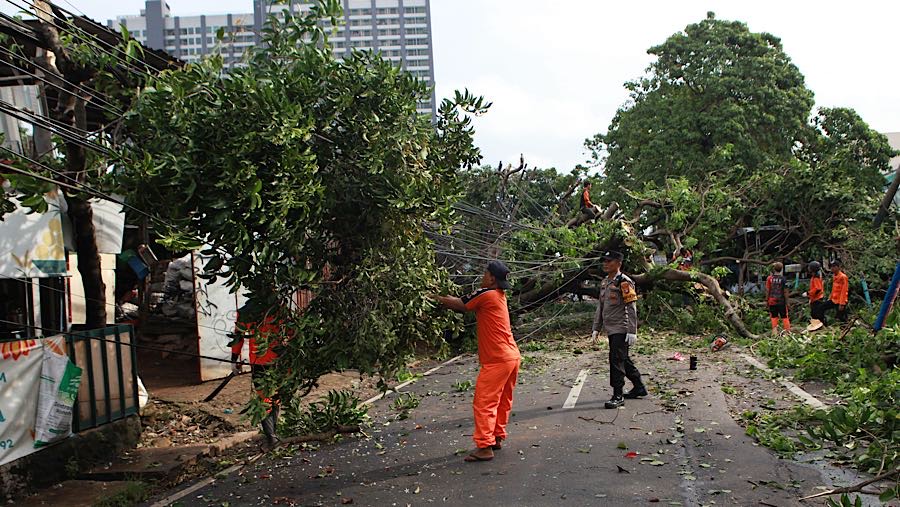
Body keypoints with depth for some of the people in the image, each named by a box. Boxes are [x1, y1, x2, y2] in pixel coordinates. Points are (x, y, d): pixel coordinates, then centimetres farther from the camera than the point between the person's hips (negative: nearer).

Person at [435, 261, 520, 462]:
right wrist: (446, 298, 6)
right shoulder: (499, 295, 13)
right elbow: (465, 302, 13)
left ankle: (484, 447, -4)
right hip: (511, 357, 10)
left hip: (497, 360, -10)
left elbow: (460, 305, -7)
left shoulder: (486, 294, -15)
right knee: (502, 401, 17)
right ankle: (497, 438, 28)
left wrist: (438, 298, 6)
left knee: (483, 403, -5)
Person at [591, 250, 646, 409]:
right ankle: (639, 388, 33)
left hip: (621, 329, -9)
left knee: (616, 361, -10)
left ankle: (618, 396, -3)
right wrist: (596, 329, 15)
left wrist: (632, 332, -19)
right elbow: (600, 307, 19)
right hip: (610, 329, 9)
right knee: (624, 360, 18)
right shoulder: (604, 282, 14)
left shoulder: (624, 282, -12)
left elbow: (632, 308, -15)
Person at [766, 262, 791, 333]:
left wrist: (766, 300, 7)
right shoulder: (783, 279, -8)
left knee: (774, 317, 8)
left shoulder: (769, 278, -4)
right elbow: (785, 291, -7)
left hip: (772, 301, 1)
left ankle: (774, 331, 5)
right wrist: (787, 301, 1)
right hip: (781, 301, -1)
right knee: (784, 317, 8)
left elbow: (767, 290, -2)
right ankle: (788, 330, 11)